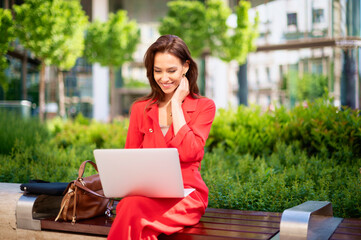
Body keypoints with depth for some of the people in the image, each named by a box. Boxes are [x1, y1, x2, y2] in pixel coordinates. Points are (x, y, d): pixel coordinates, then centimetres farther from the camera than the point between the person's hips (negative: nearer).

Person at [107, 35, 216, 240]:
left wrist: (176, 104, -5)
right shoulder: (140, 109, 13)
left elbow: (188, 153, -11)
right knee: (130, 204, -34)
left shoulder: (204, 106, 4)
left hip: (186, 194, -2)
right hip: (146, 192, 3)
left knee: (134, 207, -33)